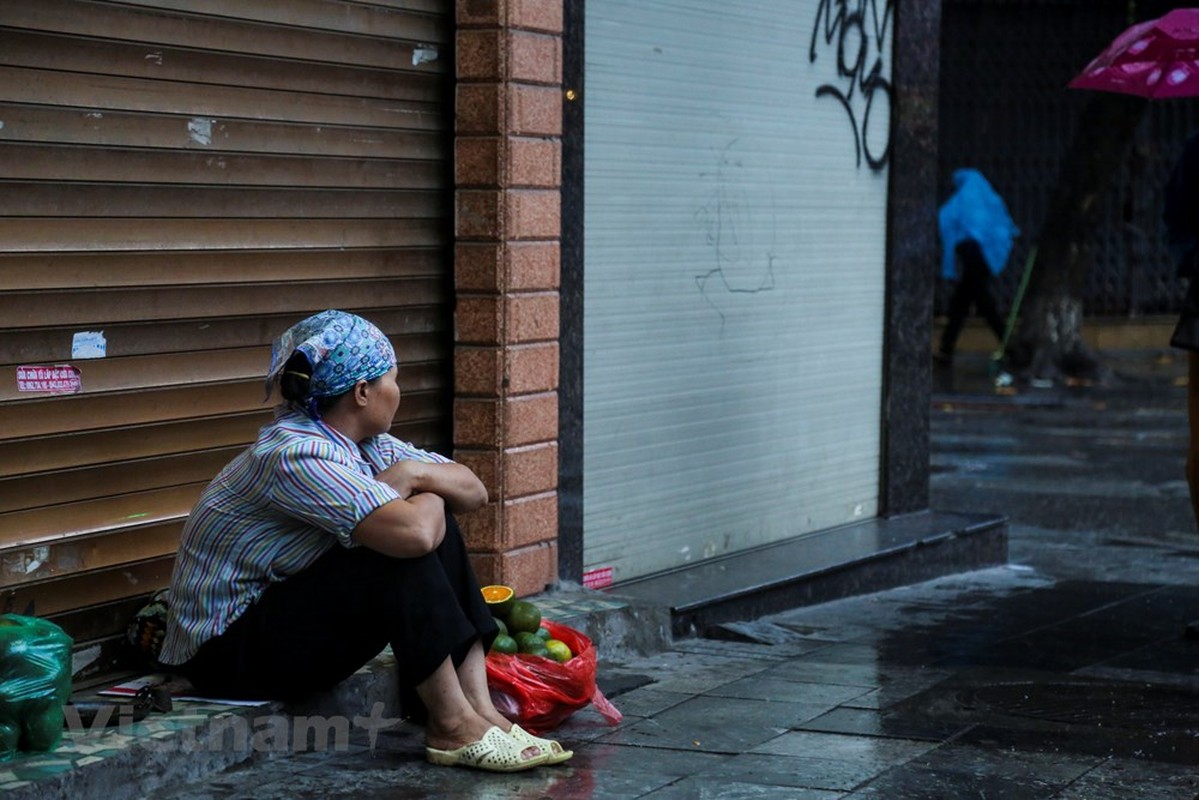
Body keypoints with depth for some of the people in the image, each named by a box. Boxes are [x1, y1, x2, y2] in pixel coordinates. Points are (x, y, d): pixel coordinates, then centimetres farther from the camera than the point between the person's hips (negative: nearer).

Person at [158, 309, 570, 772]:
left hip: (292, 617, 10)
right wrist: (428, 498, -13)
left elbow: (473, 492, 6)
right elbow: (412, 533, -36)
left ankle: (478, 709, -9)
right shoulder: (295, 455, -25)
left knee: (437, 530, -3)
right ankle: (453, 729, -17)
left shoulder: (364, 445, 5)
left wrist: (416, 473, -14)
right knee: (405, 547, -24)